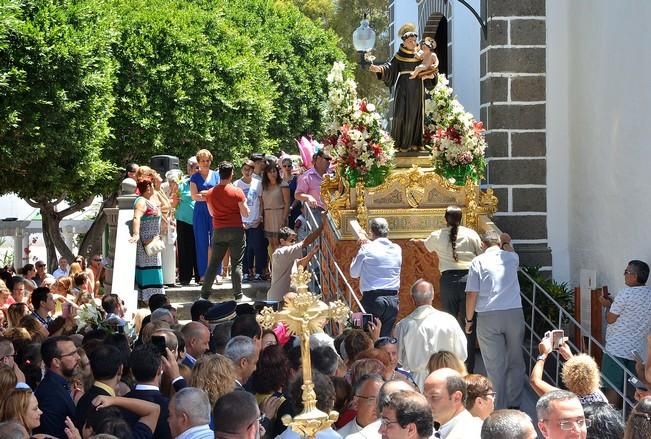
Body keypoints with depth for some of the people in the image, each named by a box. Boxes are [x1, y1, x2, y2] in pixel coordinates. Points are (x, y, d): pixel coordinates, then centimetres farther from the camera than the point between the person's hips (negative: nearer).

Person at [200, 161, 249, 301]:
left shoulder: (210, 193, 1)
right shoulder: (237, 192, -10)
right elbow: (245, 213, -6)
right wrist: (243, 202, 11)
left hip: (219, 231, 3)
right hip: (236, 230, -3)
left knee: (213, 263, 9)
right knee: (237, 264, 1)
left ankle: (205, 294, 9)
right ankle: (238, 295, 0)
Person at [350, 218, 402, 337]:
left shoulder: (366, 249, -5)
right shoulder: (397, 249, 7)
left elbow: (354, 273, 4)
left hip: (372, 298, -4)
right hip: (392, 299, 4)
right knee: (386, 335, 8)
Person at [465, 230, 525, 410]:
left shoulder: (478, 262, 0)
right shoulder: (511, 257, 8)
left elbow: (471, 294, -3)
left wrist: (469, 319, 6)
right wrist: (506, 243, 48)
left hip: (488, 317, -2)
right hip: (514, 314, 2)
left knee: (495, 365, 0)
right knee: (515, 362, 13)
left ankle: (498, 408, 1)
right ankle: (514, 404, 17)